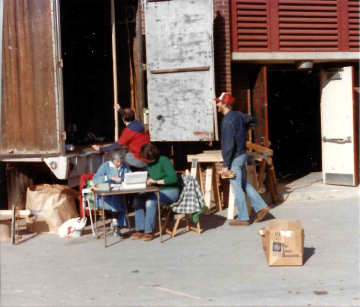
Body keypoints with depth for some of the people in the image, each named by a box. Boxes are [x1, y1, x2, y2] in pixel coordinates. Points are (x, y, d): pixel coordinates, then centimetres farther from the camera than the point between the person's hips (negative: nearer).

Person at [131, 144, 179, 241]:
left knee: (150, 201, -32)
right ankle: (140, 230, -15)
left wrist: (156, 181, -23)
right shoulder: (149, 164, 9)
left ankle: (149, 232, -23)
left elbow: (173, 178, -22)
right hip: (157, 191, 7)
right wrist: (146, 180, -3)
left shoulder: (164, 161, -13)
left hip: (170, 191, -7)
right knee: (137, 199, -16)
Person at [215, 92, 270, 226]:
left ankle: (243, 218, 8)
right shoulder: (238, 114, 5)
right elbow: (252, 121, 23)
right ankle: (261, 206, 20)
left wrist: (225, 164, -21)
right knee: (243, 183, 21)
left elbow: (229, 145, -25)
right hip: (242, 154, 9)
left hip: (234, 158, -9)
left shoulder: (227, 121, -22)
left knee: (237, 188, 1)